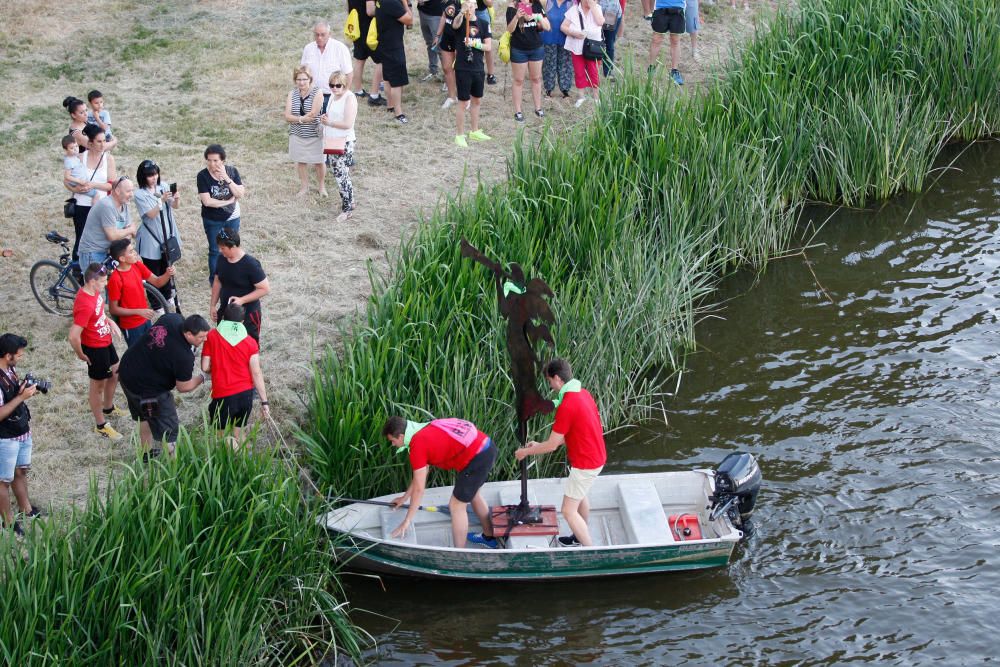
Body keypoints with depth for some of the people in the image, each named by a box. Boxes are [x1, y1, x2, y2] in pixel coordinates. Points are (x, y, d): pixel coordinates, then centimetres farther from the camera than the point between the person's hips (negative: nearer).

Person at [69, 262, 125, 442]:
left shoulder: (94, 291, -6)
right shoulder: (85, 305, -35)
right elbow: (73, 336, -35)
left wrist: (109, 321, 6)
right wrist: (81, 354, -19)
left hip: (106, 342, 9)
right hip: (95, 349, -9)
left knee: (115, 374, 27)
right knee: (98, 386, 9)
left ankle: (108, 409, 52)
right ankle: (101, 426, 27)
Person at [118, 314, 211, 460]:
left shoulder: (173, 318, -14)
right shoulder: (184, 356, -32)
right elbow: (183, 387, -15)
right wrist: (203, 377, -3)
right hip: (146, 388, -9)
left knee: (145, 416, 31)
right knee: (168, 428, 8)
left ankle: (147, 452, 49)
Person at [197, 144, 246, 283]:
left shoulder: (232, 171, -12)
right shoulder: (203, 176, -20)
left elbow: (240, 194, -18)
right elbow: (207, 201, -23)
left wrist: (227, 179, -29)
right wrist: (229, 201, -18)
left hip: (232, 219, 2)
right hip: (212, 221, -2)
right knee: (215, 251, 11)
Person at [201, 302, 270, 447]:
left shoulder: (212, 336, -4)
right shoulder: (250, 342, -1)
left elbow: (205, 368, -4)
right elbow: (256, 373, -4)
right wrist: (264, 401, 1)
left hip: (222, 396, -3)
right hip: (246, 394, 3)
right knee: (238, 433, 20)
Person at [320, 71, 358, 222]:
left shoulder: (349, 98, -15)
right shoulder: (332, 97, 10)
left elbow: (348, 124, -22)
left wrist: (329, 122, -20)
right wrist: (325, 118, 3)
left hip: (344, 143, -9)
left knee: (341, 175, -7)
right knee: (337, 174, 14)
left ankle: (348, 208, 3)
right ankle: (348, 200, 28)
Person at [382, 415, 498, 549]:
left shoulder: (417, 446, -11)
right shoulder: (425, 430, 15)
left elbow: (419, 489, -7)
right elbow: (422, 472, 28)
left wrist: (407, 521, 2)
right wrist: (405, 497, 37)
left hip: (476, 458, -9)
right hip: (487, 447, 9)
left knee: (456, 506, 4)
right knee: (472, 493, 31)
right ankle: (489, 537, 47)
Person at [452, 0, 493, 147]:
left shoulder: (483, 24, 3)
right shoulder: (460, 21, -6)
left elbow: (488, 47, 0)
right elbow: (455, 25, -32)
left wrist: (474, 44, -16)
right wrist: (461, 13, -51)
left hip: (478, 68, 5)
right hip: (462, 69, -4)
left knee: (477, 100, 17)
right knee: (463, 102, -2)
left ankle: (474, 132, 32)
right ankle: (460, 136, 6)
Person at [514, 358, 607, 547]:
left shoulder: (567, 406, -27)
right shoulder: (583, 393, 3)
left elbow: (552, 445, -19)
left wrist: (526, 452, -3)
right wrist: (539, 445, 12)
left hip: (585, 464, -10)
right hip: (596, 456, 10)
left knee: (569, 511, -4)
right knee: (579, 496, 31)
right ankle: (581, 537, 49)